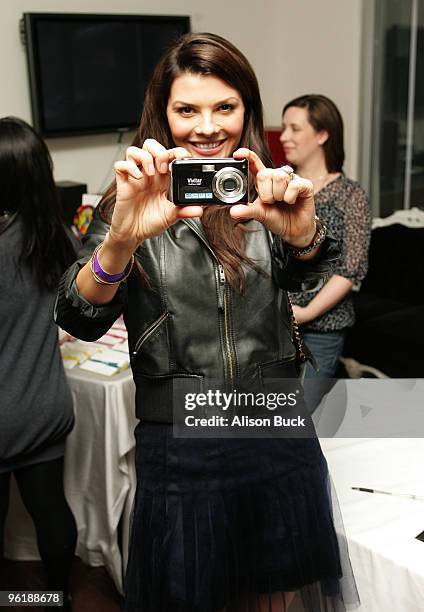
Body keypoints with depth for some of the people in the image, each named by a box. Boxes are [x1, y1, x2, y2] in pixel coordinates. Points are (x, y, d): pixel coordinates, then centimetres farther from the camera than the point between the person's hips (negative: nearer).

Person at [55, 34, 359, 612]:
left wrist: (302, 232, -41)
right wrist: (121, 240, -39)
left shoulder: (266, 195, 3)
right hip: (180, 448, -1)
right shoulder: (133, 203, -4)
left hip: (278, 436, 2)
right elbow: (79, 321, -18)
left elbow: (308, 272, -17)